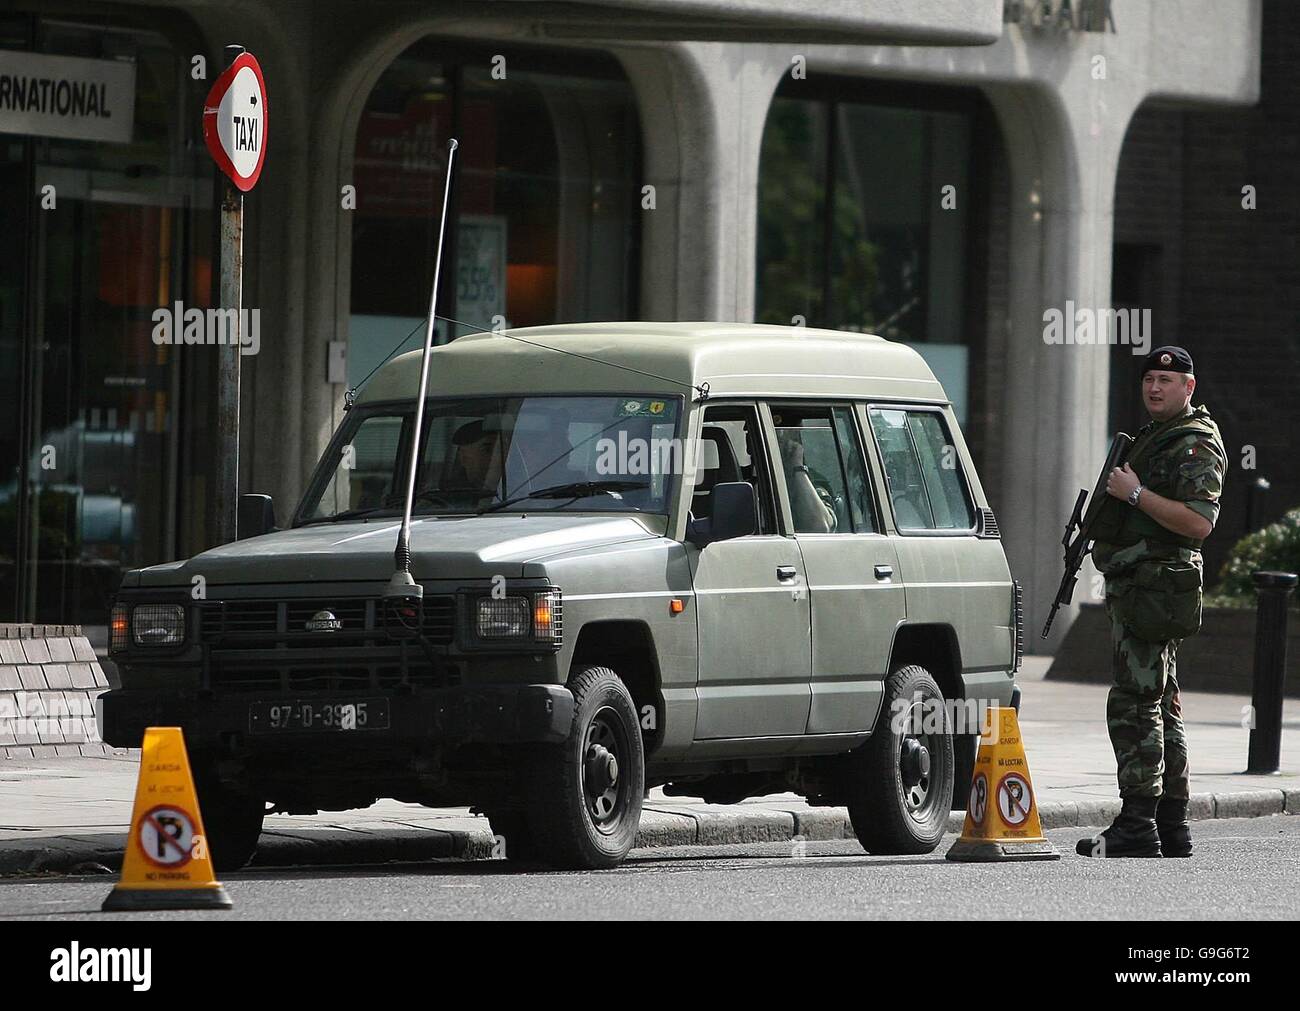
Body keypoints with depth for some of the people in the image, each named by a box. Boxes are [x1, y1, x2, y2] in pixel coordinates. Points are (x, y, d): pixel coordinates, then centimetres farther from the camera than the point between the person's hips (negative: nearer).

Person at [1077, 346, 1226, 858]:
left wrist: (1135, 493, -20)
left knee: (1135, 705, -13)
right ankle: (1171, 827, 15)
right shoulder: (1152, 437, 21)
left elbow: (1198, 522, -23)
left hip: (1154, 591, -11)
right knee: (1161, 706, 11)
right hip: (1134, 587, 11)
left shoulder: (1196, 446, -11)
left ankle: (1136, 828, -15)